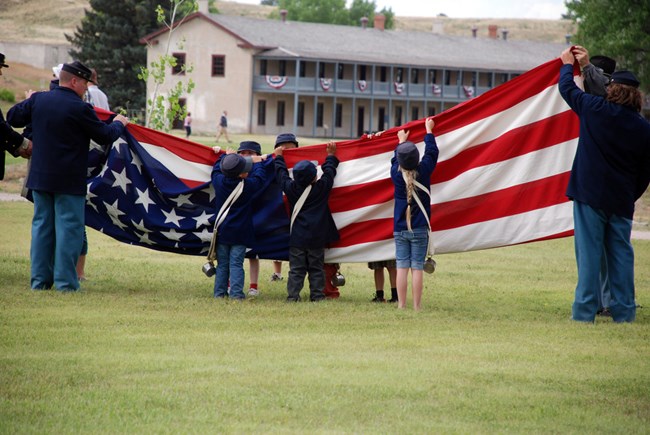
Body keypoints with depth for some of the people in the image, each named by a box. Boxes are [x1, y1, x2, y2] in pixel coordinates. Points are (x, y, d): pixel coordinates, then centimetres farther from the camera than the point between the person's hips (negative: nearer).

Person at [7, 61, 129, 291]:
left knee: (41, 225, 12)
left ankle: (39, 279, 13)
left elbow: (12, 117, 13)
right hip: (69, 181, -6)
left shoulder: (38, 100, 1)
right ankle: (65, 281, -1)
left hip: (40, 177, 6)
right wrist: (118, 124, 15)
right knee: (68, 228, 0)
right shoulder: (80, 109, -15)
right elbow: (105, 136, -6)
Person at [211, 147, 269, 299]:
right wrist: (257, 162, 20)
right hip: (240, 233, -3)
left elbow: (217, 169, 16)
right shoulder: (249, 185, -15)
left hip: (222, 231, 3)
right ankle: (236, 292, -9)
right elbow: (259, 176, 3)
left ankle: (219, 292, 11)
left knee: (222, 264, 11)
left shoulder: (219, 182, -6)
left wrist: (225, 156, 31)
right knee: (236, 264, -3)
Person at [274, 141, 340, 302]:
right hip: (317, 238, -1)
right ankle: (317, 296, 6)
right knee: (316, 269, 6)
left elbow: (281, 174, 10)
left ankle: (292, 296, -2)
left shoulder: (291, 188, -5)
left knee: (296, 269, 3)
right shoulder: (322, 188, -8)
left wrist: (279, 157, 26)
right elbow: (329, 171, 6)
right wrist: (331, 155, 22)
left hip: (297, 238, 1)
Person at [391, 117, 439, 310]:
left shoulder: (396, 174, -4)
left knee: (402, 267, 2)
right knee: (417, 268, -2)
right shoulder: (423, 172, -9)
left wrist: (401, 141, 34)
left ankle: (401, 305, 0)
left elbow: (395, 160, 18)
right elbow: (432, 152, 6)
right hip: (419, 229, -1)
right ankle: (416, 307, -3)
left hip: (400, 229, 1)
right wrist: (429, 130, 20)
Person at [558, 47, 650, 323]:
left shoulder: (595, 109, -6)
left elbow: (567, 88, 11)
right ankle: (623, 311, 10)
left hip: (590, 194, -3)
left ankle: (585, 310, -4)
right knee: (621, 252, 9)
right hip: (621, 201, 3)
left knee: (589, 251, -2)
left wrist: (567, 64, 29)